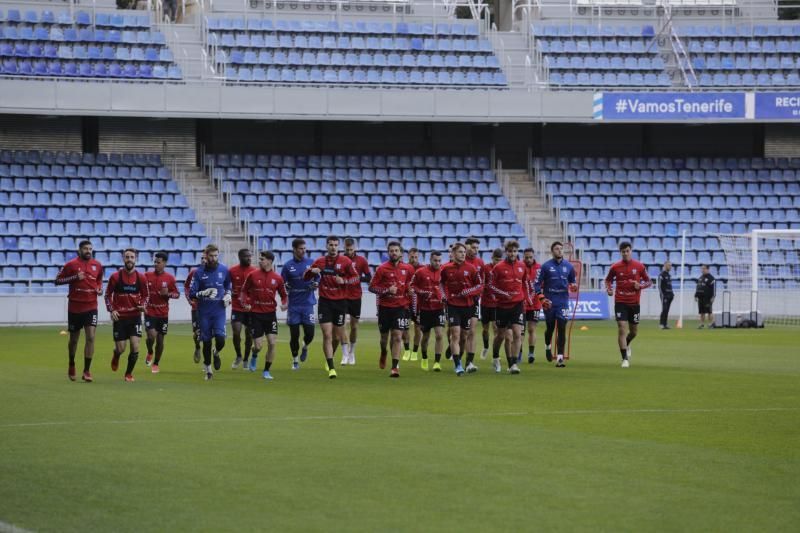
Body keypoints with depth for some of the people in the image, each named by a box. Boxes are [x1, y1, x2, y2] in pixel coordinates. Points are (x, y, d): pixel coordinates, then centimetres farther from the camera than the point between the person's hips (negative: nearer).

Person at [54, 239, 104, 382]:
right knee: (74, 339, 11)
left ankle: (87, 371, -6)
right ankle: (71, 366, 36)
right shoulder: (71, 264, -7)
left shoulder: (97, 265, 3)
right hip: (75, 307, -2)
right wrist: (75, 277, -19)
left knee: (90, 337, -12)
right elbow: (57, 280, -6)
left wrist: (100, 289, 0)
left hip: (91, 307, 2)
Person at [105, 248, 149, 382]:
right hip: (120, 317, -1)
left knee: (135, 347, -10)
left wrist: (143, 305, -10)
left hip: (135, 316, 1)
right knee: (121, 349, 0)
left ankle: (129, 374, 9)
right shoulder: (115, 277, -4)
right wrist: (111, 310, -8)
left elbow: (146, 295, 10)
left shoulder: (141, 278, -1)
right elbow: (108, 295, 4)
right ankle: (116, 356, 39)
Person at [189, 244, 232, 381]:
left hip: (219, 311, 1)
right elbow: (192, 294, -4)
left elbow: (228, 286, 21)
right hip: (204, 312, -1)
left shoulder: (224, 270, 2)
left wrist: (228, 295, 2)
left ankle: (216, 353, 21)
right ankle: (207, 368, 22)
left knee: (220, 339, -14)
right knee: (206, 341, 4)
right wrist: (204, 293, -22)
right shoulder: (199, 272, -5)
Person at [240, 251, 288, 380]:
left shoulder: (277, 278, 1)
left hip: (270, 314, 1)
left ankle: (266, 371, 7)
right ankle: (254, 356, 33)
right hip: (255, 314, -1)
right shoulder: (253, 275, -2)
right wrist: (244, 303, -9)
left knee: (272, 343, -8)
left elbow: (284, 294, 11)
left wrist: (284, 304, -9)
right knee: (258, 346, -5)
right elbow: (244, 291, 7)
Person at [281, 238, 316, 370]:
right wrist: (285, 287, -16)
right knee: (294, 335, 0)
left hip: (308, 304, 1)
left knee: (309, 333, -5)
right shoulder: (288, 266, 2)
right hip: (293, 305, 0)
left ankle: (305, 347, 28)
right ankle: (295, 360, 16)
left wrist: (315, 285, -11)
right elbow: (282, 284, 6)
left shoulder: (311, 263, 4)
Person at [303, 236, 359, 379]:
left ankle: (330, 359, 36)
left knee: (337, 335, 9)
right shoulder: (320, 262, 5)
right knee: (327, 335, -10)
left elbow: (356, 278, -2)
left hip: (340, 302, 0)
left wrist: (344, 281, -19)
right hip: (325, 302, 0)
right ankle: (331, 368, -12)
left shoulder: (345, 261, -1)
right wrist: (311, 271, -12)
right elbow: (305, 278, 10)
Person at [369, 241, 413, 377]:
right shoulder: (382, 269, -5)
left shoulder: (408, 269, 2)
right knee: (384, 336, 12)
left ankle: (395, 367, -10)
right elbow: (372, 287, -5)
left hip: (401, 307, 0)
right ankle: (383, 353, 45)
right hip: (385, 306, 0)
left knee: (397, 337, -10)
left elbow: (411, 284, 20)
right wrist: (387, 291, -18)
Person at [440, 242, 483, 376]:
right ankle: (458, 366, -14)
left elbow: (480, 285, 2)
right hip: (453, 305, -1)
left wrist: (469, 291, -13)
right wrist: (445, 295, 3)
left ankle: (458, 360, 31)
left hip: (468, 304, 1)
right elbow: (442, 283, 18)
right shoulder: (446, 268, 1)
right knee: (455, 335, -12)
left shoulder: (470, 268, -2)